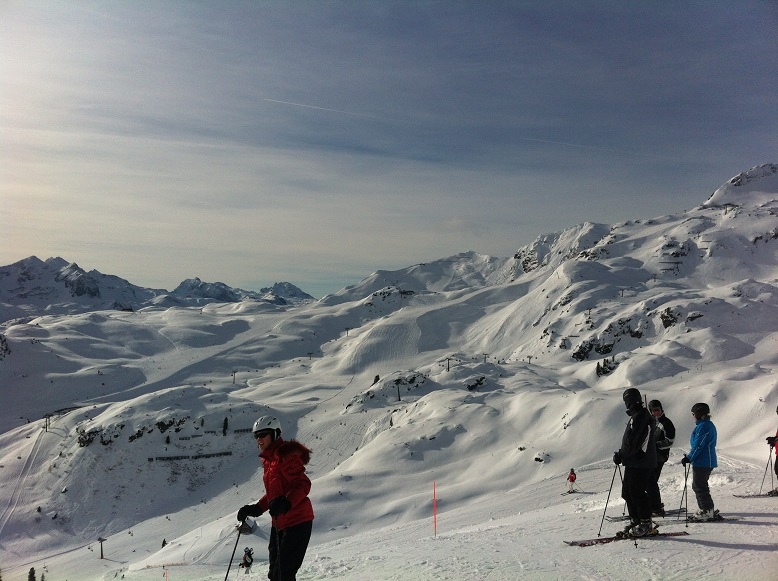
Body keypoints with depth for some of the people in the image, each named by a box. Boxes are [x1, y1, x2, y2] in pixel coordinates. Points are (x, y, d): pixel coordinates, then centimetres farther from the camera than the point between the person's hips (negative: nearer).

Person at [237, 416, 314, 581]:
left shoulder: (285, 455, -15)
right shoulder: (269, 459, 13)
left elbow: (303, 484, -22)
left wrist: (285, 503, -36)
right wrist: (256, 508, 12)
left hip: (296, 522, -10)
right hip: (279, 522, 10)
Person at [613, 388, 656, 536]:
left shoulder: (639, 416, -17)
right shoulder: (638, 415, 16)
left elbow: (632, 441, -21)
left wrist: (620, 455, -11)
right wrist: (622, 455, 14)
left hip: (639, 464, -10)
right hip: (633, 463, 10)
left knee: (637, 493, -3)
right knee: (628, 493, 15)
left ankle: (646, 524, 6)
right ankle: (635, 521, 23)